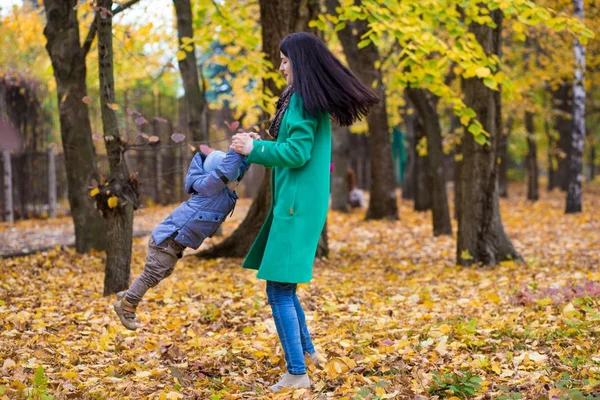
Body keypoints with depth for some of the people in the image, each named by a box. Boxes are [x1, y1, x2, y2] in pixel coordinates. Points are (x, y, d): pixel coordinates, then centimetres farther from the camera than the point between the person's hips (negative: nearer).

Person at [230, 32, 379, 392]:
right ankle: (307, 351, 29)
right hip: (298, 200, 10)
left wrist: (255, 149, -8)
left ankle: (298, 373, -4)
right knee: (282, 284, 19)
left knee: (279, 288, -7)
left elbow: (297, 153, -19)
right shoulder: (313, 98, 15)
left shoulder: (303, 98, -14)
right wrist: (259, 146, 15)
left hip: (297, 202, -10)